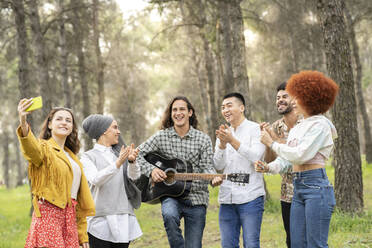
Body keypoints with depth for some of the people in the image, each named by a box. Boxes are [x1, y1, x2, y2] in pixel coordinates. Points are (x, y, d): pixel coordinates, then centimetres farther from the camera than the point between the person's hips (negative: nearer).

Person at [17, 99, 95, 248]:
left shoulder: (72, 157, 22)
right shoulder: (44, 148, 1)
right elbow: (32, 149, -26)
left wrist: (83, 235, 19)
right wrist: (23, 124, -47)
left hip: (70, 217, 7)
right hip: (48, 213, -7)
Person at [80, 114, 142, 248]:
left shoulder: (120, 153, 16)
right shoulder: (88, 156, 4)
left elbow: (134, 176, 0)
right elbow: (95, 179, -14)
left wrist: (132, 161, -21)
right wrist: (118, 163, -25)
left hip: (124, 218, 4)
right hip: (101, 219, -4)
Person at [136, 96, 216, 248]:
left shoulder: (203, 139, 3)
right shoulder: (161, 137, 3)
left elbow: (207, 167, -3)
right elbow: (138, 154, 2)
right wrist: (151, 170, -15)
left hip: (196, 197, 1)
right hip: (170, 195, -1)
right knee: (169, 215, -35)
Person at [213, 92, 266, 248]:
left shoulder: (255, 129, 1)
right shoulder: (223, 134, 16)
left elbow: (256, 156, -14)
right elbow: (218, 166, 7)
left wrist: (232, 140, -20)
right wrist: (222, 144, -10)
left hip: (250, 198, -5)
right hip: (226, 199, 5)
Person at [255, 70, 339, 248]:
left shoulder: (320, 125, -7)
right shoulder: (297, 128, 20)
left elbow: (300, 155, -16)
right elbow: (285, 161, 18)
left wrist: (271, 143, -6)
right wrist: (268, 167, -2)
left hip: (317, 186, -9)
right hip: (298, 189, 9)